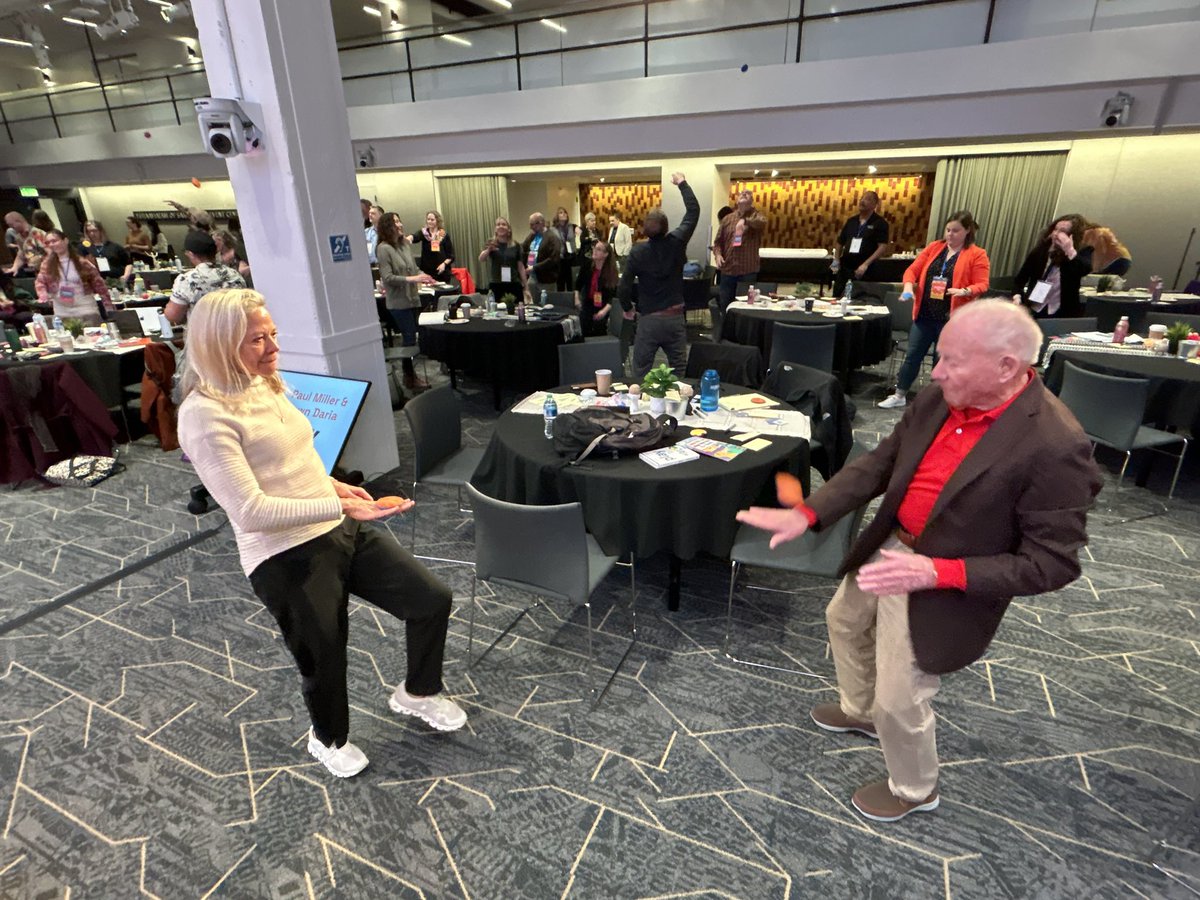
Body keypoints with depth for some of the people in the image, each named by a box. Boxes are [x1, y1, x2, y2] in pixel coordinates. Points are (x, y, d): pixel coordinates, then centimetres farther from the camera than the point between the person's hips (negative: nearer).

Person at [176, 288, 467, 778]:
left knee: (433, 598, 6)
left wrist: (332, 484, 6)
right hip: (287, 558, -7)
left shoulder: (265, 384, 8)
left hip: (341, 532, 7)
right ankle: (329, 740, 49)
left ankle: (418, 693, 35)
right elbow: (252, 512, -24)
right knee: (323, 660, 14)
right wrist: (341, 507, -27)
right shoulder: (204, 414, -18)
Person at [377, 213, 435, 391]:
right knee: (409, 338, -3)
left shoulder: (406, 244, 6)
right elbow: (387, 278, -18)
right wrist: (411, 279, -24)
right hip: (398, 301, -7)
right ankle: (410, 378, 8)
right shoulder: (384, 248, -14)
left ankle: (410, 374, 25)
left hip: (412, 298, 7)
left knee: (411, 337, 13)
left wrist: (423, 275, -5)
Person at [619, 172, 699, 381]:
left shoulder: (637, 252, -9)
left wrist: (628, 307, 13)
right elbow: (693, 211, 9)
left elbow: (624, 287, -7)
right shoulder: (676, 243, -6)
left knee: (641, 371, 7)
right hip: (675, 317, 2)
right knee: (678, 370, 13)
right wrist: (682, 183, 21)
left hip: (648, 319, -2)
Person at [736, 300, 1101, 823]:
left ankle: (914, 790, 43)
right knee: (843, 622, 28)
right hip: (887, 547, 7)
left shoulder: (1055, 446, -27)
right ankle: (860, 711, 59)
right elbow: (881, 461, -1)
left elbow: (1051, 563, -21)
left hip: (942, 588, -7)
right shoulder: (940, 398, -8)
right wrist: (805, 514, -11)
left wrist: (936, 572, -32)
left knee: (900, 701, 9)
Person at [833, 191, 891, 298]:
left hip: (864, 270, -5)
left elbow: (883, 247, -13)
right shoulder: (851, 221, 12)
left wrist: (866, 264, -22)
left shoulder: (880, 223, -5)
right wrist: (837, 260, 6)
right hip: (844, 268, 5)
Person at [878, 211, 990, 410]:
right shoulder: (934, 247, 8)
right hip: (925, 314, 3)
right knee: (913, 354, 7)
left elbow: (982, 284, -6)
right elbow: (913, 270, 7)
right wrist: (909, 285, -14)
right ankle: (899, 396, 17)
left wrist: (965, 291, -26)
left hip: (951, 318, -3)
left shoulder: (977, 255, -3)